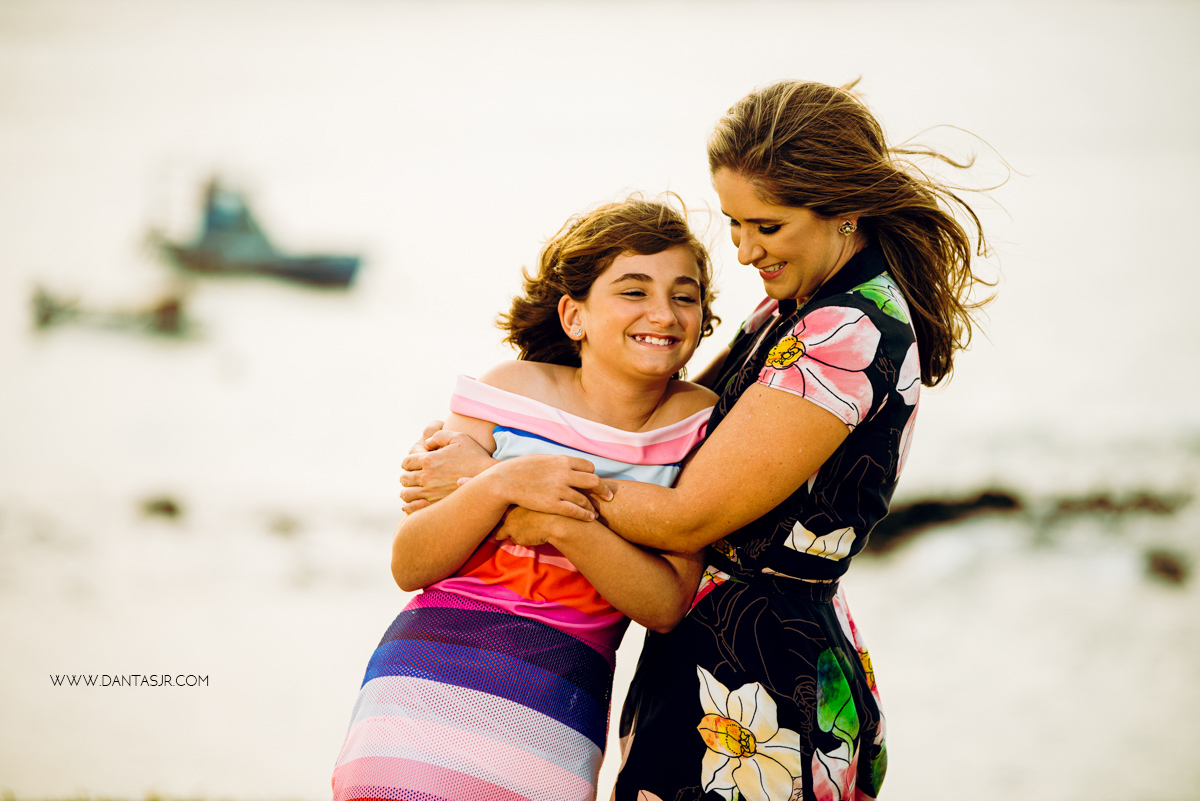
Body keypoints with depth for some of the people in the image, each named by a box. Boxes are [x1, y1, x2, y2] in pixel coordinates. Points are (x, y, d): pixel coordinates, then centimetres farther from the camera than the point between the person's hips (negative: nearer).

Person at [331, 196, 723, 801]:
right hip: (429, 686, -1)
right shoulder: (513, 392, -2)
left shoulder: (698, 425, 2)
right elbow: (410, 566, -2)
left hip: (556, 723, 1)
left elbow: (667, 605, -5)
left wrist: (563, 522, -19)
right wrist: (500, 485, -18)